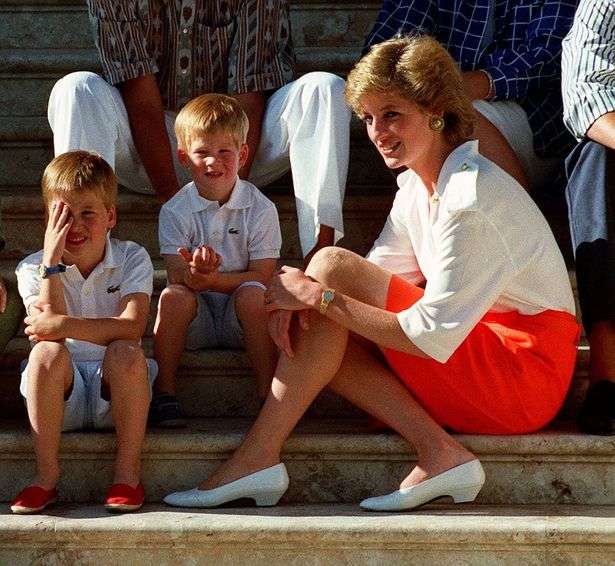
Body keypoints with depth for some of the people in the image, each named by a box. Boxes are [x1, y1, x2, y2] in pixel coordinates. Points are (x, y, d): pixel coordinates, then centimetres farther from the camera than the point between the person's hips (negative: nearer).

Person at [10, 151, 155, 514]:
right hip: (61, 394, 1)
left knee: (125, 352, -32)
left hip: (114, 392, -1)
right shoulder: (34, 269, 0)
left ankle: (128, 471, -20)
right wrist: (52, 261, -22)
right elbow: (50, 326, -16)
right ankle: (47, 474, -21)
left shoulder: (132, 260, -3)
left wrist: (61, 325, -31)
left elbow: (132, 328, -21)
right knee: (46, 351, -30)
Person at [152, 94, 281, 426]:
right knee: (173, 296, -29)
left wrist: (211, 279, -27)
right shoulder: (175, 211, -1)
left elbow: (262, 277, -10)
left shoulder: (260, 209, -4)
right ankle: (164, 394, -22)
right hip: (196, 318, 1)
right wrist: (193, 274, -36)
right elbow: (177, 276, -10)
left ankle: (267, 393, -25)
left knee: (252, 295, -32)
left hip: (240, 320, -1)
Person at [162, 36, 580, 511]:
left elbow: (433, 337, -23)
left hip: (524, 371, -9)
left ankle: (257, 457, -18)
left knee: (331, 264, -16)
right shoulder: (417, 187, 11)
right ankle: (439, 455, -13)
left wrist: (321, 294, -19)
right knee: (306, 326, -3)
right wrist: (299, 300, -14)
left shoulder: (473, 197, -19)